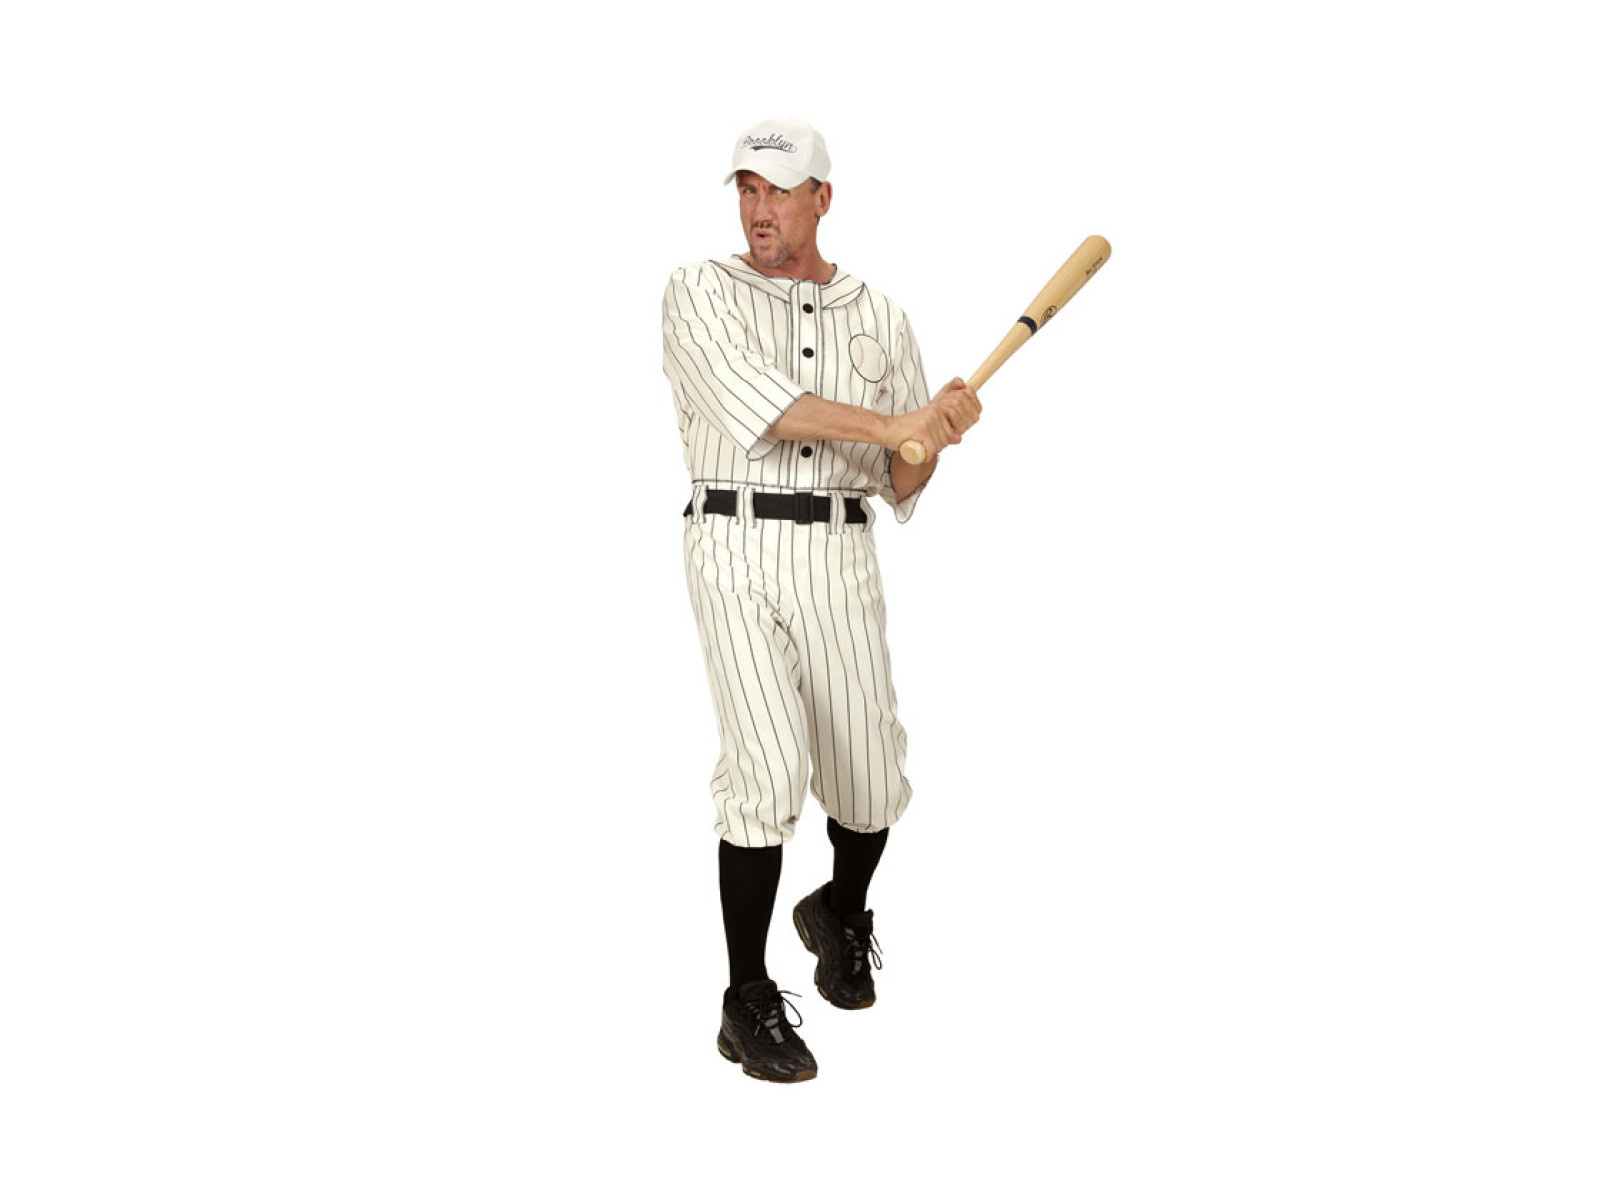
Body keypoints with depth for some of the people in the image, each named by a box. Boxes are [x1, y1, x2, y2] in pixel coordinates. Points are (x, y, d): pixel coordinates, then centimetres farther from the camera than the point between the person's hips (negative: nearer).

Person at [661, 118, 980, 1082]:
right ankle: (749, 1005, 0)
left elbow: (903, 486, 10)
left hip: (842, 558, 3)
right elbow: (751, 399, -16)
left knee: (871, 784, 5)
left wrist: (937, 437, -12)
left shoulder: (882, 318, 12)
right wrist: (893, 423, -22)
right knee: (771, 767, -16)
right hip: (735, 551, -3)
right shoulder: (700, 293, 4)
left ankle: (841, 916, 39)